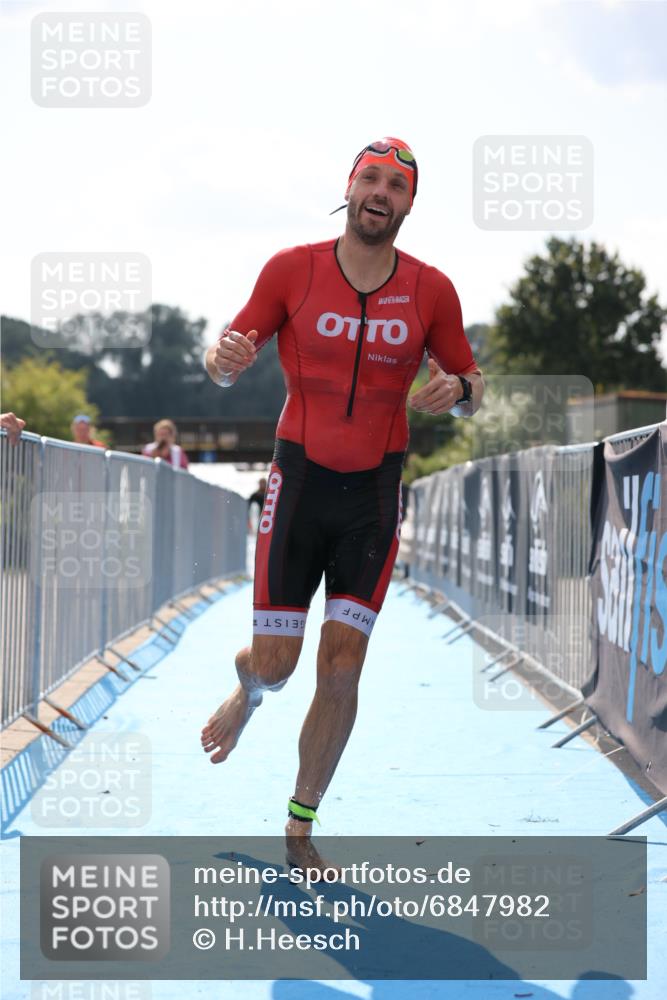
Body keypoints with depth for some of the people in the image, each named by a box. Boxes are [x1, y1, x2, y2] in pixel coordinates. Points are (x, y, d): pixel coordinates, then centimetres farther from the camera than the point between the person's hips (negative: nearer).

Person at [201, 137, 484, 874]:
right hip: (299, 481, -1)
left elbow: (471, 386, 9)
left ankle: (301, 828, 11)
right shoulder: (291, 269, -5)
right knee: (274, 664, -1)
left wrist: (458, 390, -15)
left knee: (342, 670, -4)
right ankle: (246, 695, 39)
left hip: (374, 494, 1)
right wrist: (225, 359, -23)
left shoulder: (431, 290, -1)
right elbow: (225, 359, 2)